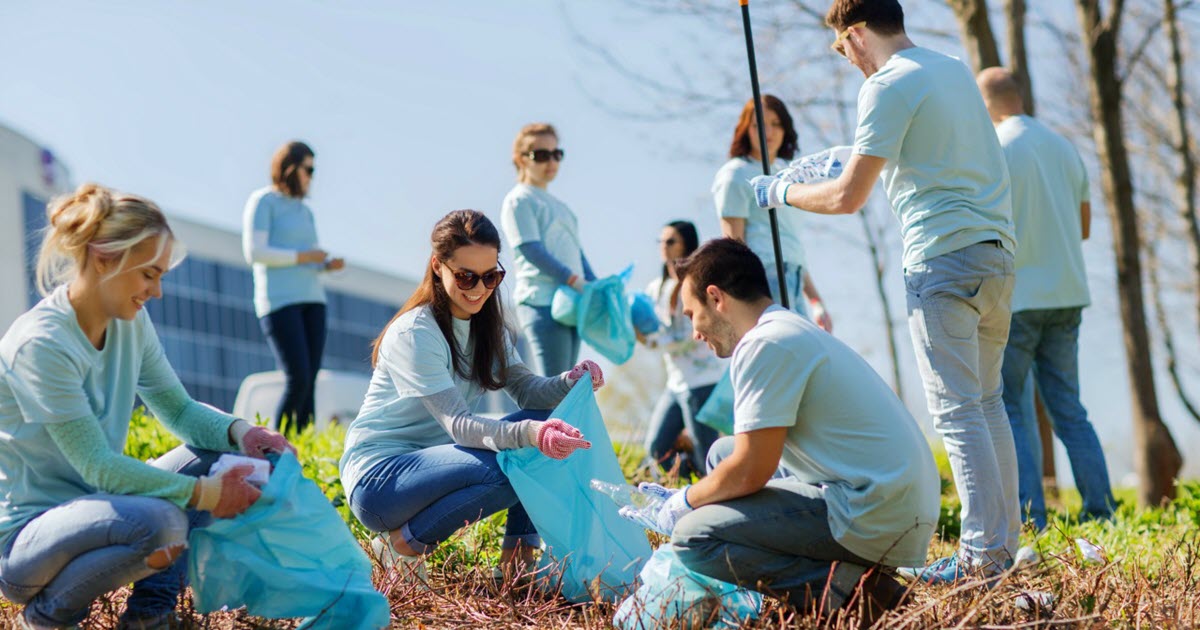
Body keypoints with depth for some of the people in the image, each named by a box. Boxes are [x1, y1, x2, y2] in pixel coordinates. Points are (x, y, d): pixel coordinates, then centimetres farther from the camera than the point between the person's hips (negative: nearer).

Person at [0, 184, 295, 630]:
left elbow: (178, 409, 9)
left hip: (90, 506, 9)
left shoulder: (130, 323, 2)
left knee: (217, 455, -2)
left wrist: (239, 432, -11)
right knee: (158, 521, -34)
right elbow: (97, 466, -24)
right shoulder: (41, 344, -23)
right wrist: (203, 494, -24)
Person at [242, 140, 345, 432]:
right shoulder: (263, 201, -2)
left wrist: (328, 264, 4)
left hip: (311, 300, 7)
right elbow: (254, 252, -13)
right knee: (297, 380, -16)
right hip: (279, 300, -7)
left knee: (309, 382, -1)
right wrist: (303, 256, -12)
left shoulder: (303, 210, 20)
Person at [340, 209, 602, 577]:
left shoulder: (486, 324, 7)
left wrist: (570, 382, -24)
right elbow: (458, 425, -28)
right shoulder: (414, 334, -19)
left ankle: (518, 557, -5)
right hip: (378, 476, -8)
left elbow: (526, 389, -1)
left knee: (547, 419, -8)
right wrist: (527, 433, -45)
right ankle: (403, 545, -12)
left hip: (431, 462, 8)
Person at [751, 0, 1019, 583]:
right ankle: (1004, 539, 17)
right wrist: (856, 160, 41)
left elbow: (847, 198, -10)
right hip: (996, 250, 8)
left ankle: (982, 554, -6)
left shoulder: (887, 86, -9)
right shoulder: (954, 70, 17)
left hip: (943, 257, -8)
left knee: (957, 412, -6)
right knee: (986, 403, 14)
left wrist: (780, 192, 6)